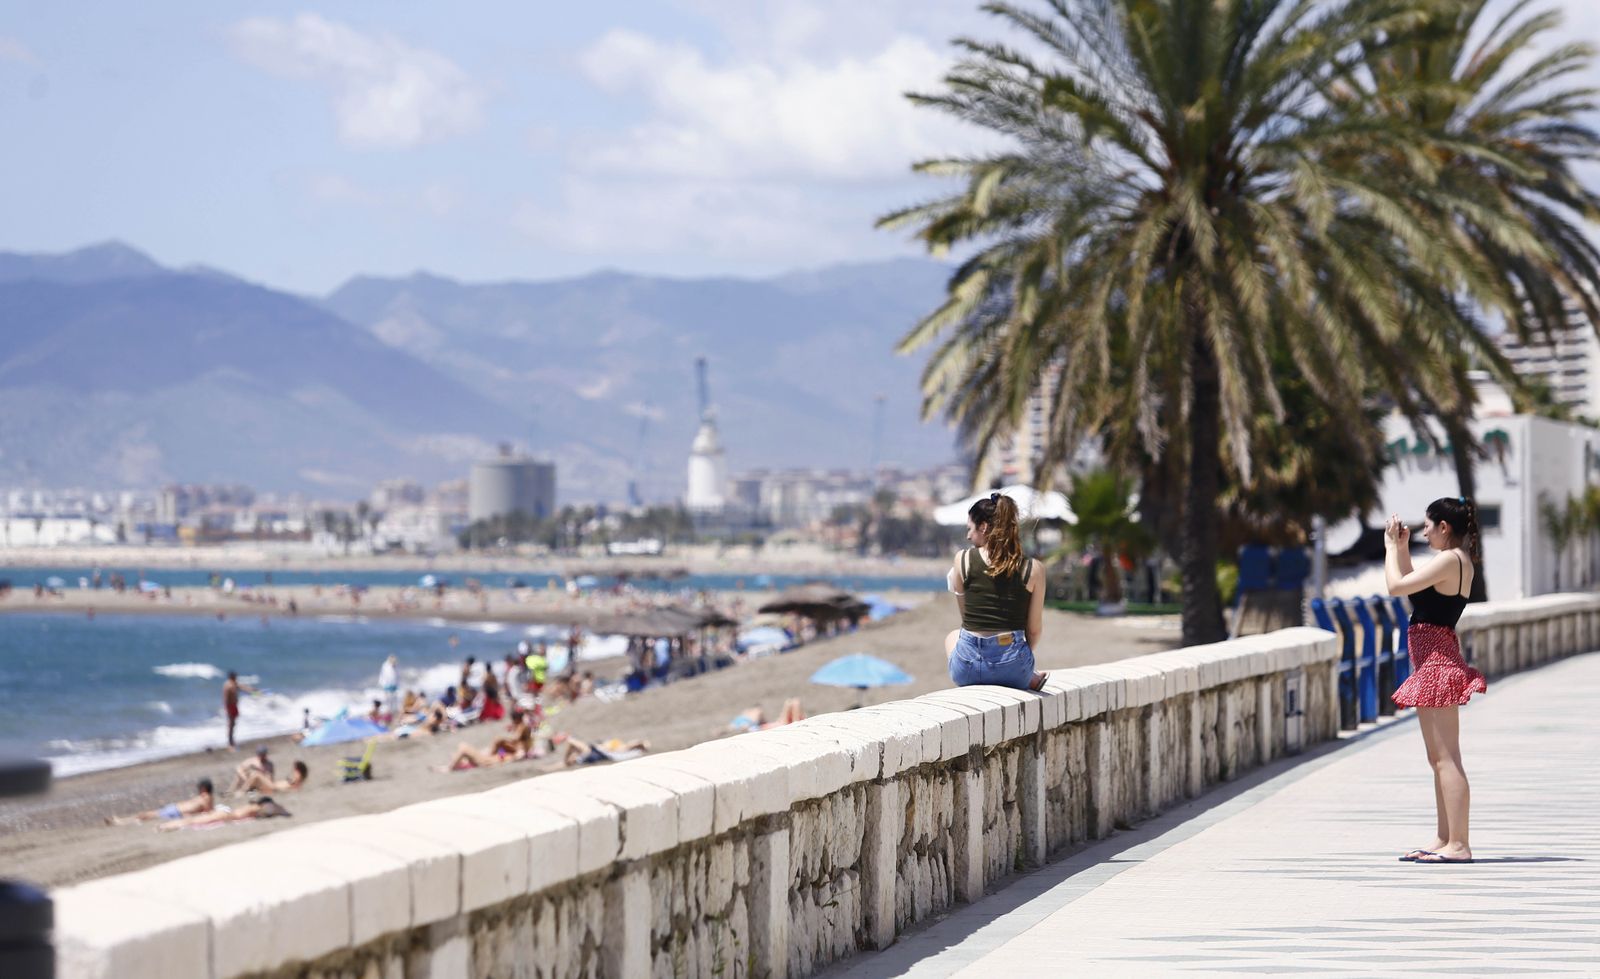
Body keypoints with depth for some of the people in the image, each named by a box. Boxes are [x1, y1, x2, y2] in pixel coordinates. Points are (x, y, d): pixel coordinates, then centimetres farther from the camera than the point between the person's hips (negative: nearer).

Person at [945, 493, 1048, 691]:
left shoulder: (963, 559, -4)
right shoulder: (1033, 569, -3)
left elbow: (965, 614, 7)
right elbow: (1034, 630, 2)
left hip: (967, 667, -3)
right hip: (1014, 669, 3)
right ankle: (1030, 678, 13)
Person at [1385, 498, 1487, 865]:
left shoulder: (1449, 560, -15)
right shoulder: (1460, 561, 15)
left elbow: (1396, 586, -18)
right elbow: (1413, 585, 24)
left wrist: (1391, 546, -4)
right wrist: (1402, 548, 19)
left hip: (1437, 663, -11)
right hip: (1437, 664, 11)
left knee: (1446, 758, -12)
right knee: (1439, 758, 14)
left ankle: (1458, 844, -14)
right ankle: (1443, 839, 19)